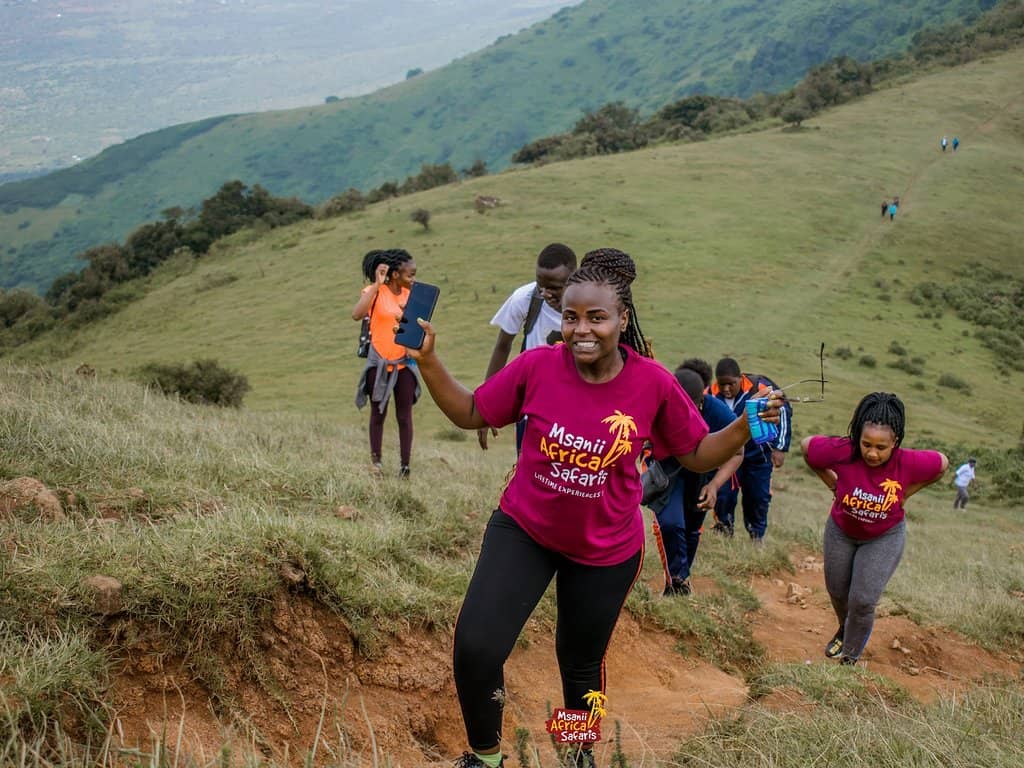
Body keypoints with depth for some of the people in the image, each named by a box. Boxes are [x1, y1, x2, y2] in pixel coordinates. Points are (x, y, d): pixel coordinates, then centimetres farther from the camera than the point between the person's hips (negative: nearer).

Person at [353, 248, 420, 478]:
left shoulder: (409, 294, 3)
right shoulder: (375, 291, -10)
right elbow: (357, 314, -29)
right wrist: (377, 285, -28)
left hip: (404, 362, 3)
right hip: (379, 362, -3)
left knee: (405, 416, 2)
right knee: (378, 413, 9)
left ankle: (405, 466, 6)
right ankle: (375, 459, 23)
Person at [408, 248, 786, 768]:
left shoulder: (653, 384, -18)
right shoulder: (537, 365, -18)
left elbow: (699, 455, -4)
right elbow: (469, 413, -4)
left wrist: (749, 424, -20)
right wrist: (427, 361, -15)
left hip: (606, 551, 0)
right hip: (523, 529, 0)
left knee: (581, 661, 19)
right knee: (475, 647, -14)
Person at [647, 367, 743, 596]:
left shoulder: (719, 414, -33)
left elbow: (736, 454, -16)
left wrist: (714, 485, -30)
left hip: (701, 475, 2)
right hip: (667, 470, -2)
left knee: (692, 528, 16)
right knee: (670, 523, -20)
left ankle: (680, 577, 42)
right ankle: (678, 578, 4)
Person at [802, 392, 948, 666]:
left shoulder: (909, 463, -32)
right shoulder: (842, 452, -34)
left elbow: (941, 463, -9)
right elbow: (806, 444, -14)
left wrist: (905, 494, -9)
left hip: (884, 538, -2)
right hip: (841, 531, 2)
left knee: (863, 600, -7)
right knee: (837, 591, 19)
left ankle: (850, 657, 20)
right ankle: (845, 629, 53)